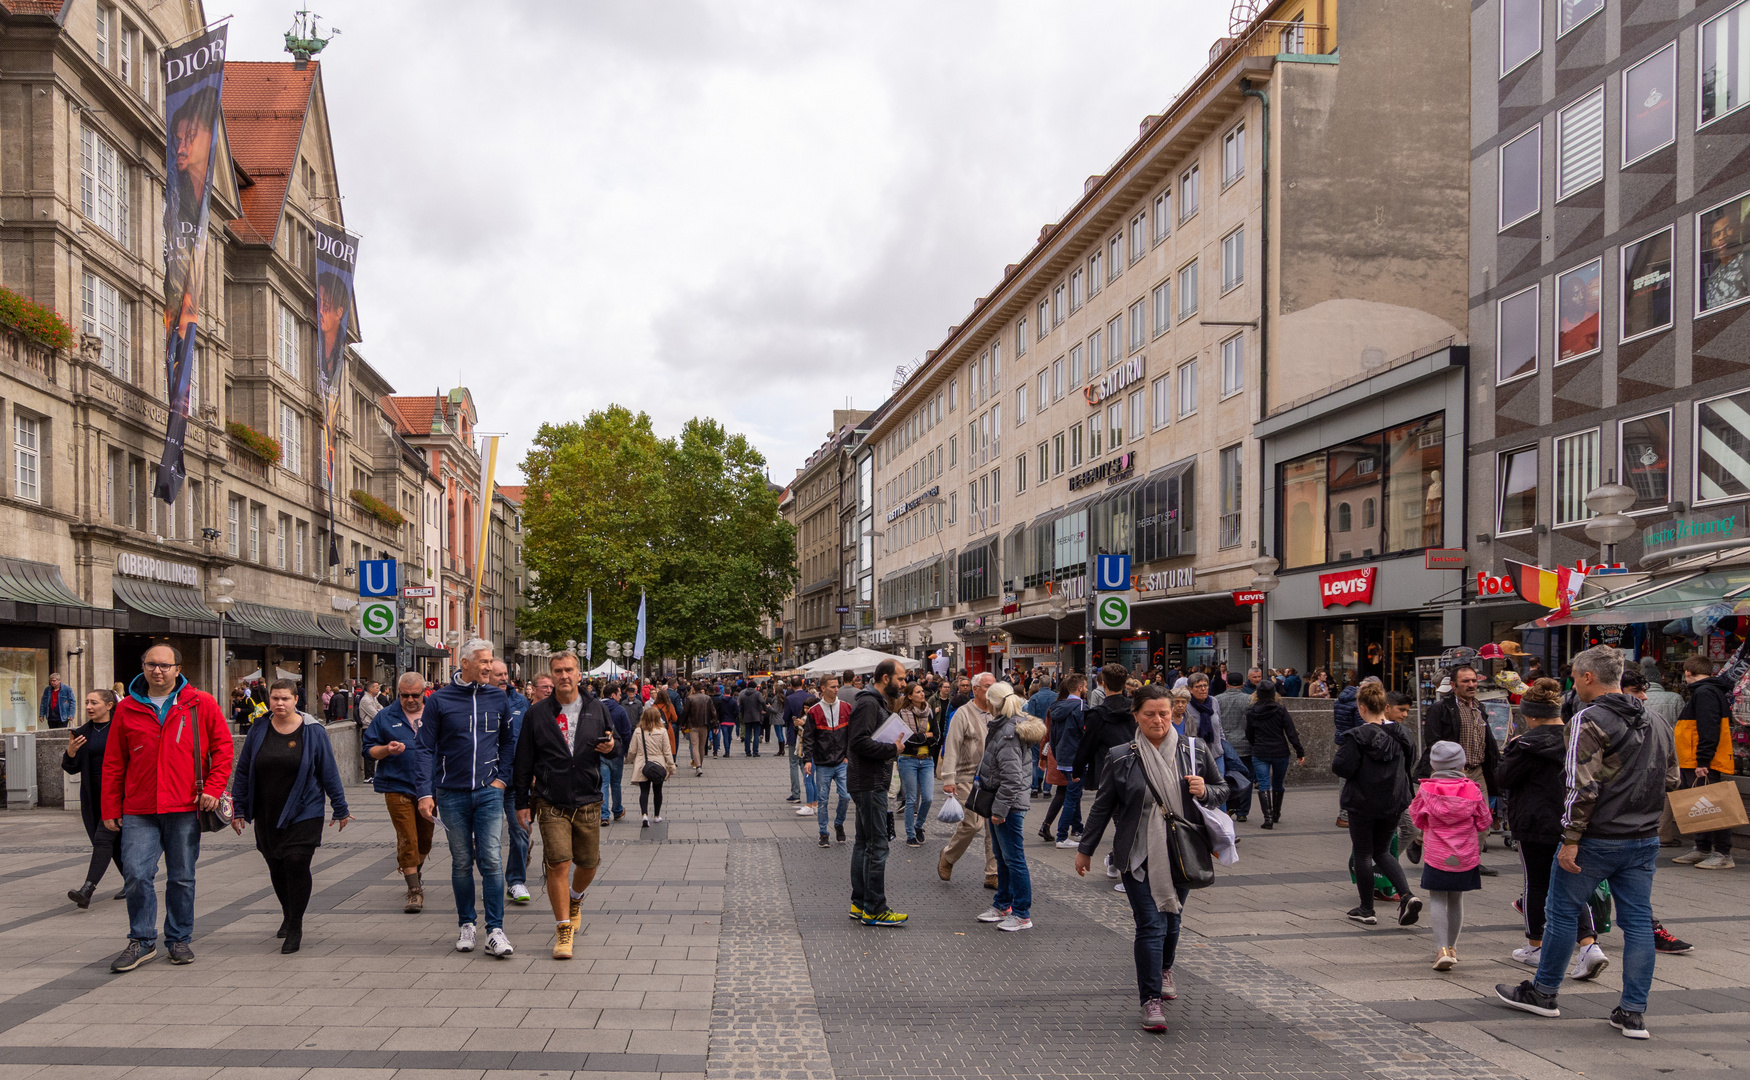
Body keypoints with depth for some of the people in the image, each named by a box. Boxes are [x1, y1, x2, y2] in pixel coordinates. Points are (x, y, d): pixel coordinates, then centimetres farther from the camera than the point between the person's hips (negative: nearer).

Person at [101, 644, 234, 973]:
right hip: (138, 812, 1)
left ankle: (179, 939, 20)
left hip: (184, 809, -1)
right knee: (137, 875, -6)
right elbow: (113, 763, 9)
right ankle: (142, 941, 10)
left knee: (182, 878, 7)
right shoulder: (127, 709, 6)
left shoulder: (200, 705, 2)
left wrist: (213, 787, -6)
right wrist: (111, 809, 6)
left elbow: (223, 746, 5)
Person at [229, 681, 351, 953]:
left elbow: (329, 772, 1)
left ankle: (295, 928, -1)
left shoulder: (312, 731, -4)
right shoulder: (258, 731, 3)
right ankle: (288, 915, 36)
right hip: (266, 815, 3)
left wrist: (340, 808, 3)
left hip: (304, 813, -3)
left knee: (296, 864, -12)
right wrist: (238, 808, 10)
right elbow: (243, 771, 10)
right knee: (277, 868, 12)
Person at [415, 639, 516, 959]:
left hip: (488, 792, 1)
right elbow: (426, 749, 0)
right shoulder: (439, 700, -1)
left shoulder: (498, 699, 6)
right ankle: (466, 925, 22)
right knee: (461, 862, 8)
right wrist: (425, 793, -7)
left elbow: (507, 742, 16)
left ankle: (495, 931, -5)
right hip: (452, 794, -1)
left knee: (491, 860, -7)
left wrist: (502, 777, 3)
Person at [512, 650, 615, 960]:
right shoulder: (536, 714, 1)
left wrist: (611, 747, -8)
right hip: (551, 803, -2)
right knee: (558, 864, -11)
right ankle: (563, 929, 0)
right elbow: (524, 761, 5)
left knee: (588, 863, 10)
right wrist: (521, 802, 4)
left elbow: (612, 742, 17)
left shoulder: (596, 709, 5)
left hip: (588, 801, 2)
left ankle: (575, 900, 42)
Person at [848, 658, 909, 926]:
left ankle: (859, 904, 21)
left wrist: (892, 746, 7)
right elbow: (859, 742, -25)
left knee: (864, 843, 14)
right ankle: (874, 909, -4)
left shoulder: (877, 702, 18)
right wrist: (892, 749, -17)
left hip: (870, 783, 11)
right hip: (869, 785, -11)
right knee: (877, 846, -8)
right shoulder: (868, 703, -16)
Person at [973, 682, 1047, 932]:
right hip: (1001, 802, 11)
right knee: (1002, 857, 19)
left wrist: (1000, 809, -21)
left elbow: (1011, 778, -24)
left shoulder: (1008, 733, -21)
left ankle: (1022, 915, 2)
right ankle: (1002, 905, 30)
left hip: (1010, 804, -11)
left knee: (1013, 858, -4)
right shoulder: (1001, 727, 11)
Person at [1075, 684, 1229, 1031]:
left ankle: (1164, 969, 44)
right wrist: (1085, 849, 11)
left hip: (1181, 853, 3)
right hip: (1139, 855, -2)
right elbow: (1102, 806, 6)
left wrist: (1205, 791, -10)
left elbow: (1223, 790, 13)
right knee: (1150, 924, -9)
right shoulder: (1120, 757, -3)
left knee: (1172, 919, 15)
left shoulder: (1195, 751, 2)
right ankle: (1151, 999, -3)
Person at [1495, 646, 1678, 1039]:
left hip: (1597, 840, -7)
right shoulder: (1651, 721, 10)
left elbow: (1583, 786, -19)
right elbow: (1670, 778, 17)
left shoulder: (1589, 720, -14)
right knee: (1638, 921, 8)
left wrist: (1571, 839, -16)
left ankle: (1543, 993, 19)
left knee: (1563, 912, 7)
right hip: (1645, 839, 7)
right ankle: (1633, 1013, 9)